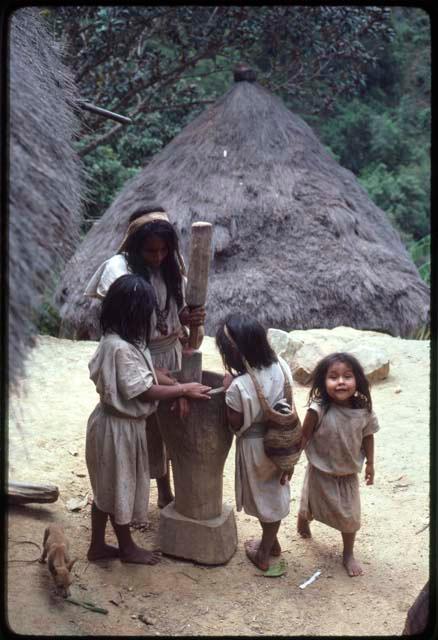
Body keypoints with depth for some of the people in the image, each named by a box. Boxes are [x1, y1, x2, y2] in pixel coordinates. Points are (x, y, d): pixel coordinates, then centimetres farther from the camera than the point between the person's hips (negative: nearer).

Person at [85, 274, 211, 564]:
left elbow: (150, 371, 11)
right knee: (119, 488, 11)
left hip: (118, 423, 9)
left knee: (107, 488, 20)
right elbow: (146, 391, -24)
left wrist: (177, 386, -1)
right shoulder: (120, 348, -29)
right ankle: (127, 548, 30)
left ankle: (98, 546, 35)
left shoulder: (124, 340, 2)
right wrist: (184, 389, -15)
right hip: (119, 427, -9)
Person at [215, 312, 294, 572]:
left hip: (255, 446, -5)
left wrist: (228, 389, -14)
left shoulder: (239, 387, -31)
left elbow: (236, 425, -17)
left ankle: (264, 555, 35)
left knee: (263, 497, 15)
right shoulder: (280, 366, -13)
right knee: (275, 494, 23)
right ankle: (270, 543, 44)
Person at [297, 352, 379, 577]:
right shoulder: (318, 410, -31)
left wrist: (370, 464, 7)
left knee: (350, 517, 14)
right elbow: (303, 438, -20)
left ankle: (348, 554, 40)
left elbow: (368, 436, -2)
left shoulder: (364, 410, -20)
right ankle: (302, 522, 60)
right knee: (309, 506, 24)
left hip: (348, 474, 2)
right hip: (321, 472, -2)